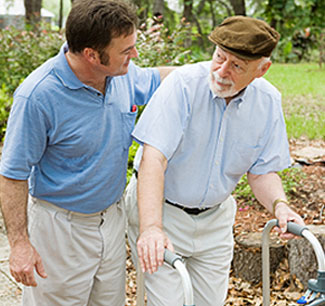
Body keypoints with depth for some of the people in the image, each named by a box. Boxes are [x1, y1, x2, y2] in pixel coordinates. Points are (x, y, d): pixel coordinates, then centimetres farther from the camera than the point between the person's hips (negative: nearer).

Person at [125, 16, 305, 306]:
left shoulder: (268, 101, -8)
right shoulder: (183, 83, -23)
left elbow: (262, 171, 0)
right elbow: (153, 159, -31)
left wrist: (279, 204, -21)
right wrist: (150, 226, -43)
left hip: (215, 217, 4)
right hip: (160, 208, -4)